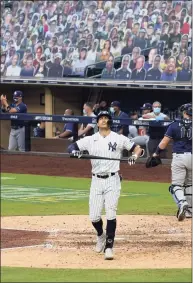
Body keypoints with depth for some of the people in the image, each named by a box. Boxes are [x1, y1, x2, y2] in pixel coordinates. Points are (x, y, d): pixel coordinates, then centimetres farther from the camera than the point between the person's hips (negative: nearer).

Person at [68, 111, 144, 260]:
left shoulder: (119, 139, 2)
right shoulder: (90, 140, 7)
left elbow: (138, 148, 4)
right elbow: (71, 147, 6)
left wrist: (135, 156, -19)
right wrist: (74, 151, -18)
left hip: (112, 180, -2)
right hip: (96, 181, 2)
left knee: (111, 214, -12)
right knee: (94, 216, 0)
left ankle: (109, 246, -6)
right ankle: (101, 236, 30)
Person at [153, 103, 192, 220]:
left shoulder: (175, 125, -2)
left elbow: (164, 142, -2)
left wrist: (156, 154, 9)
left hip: (179, 157, -2)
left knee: (176, 185, 0)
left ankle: (182, 203, -27)